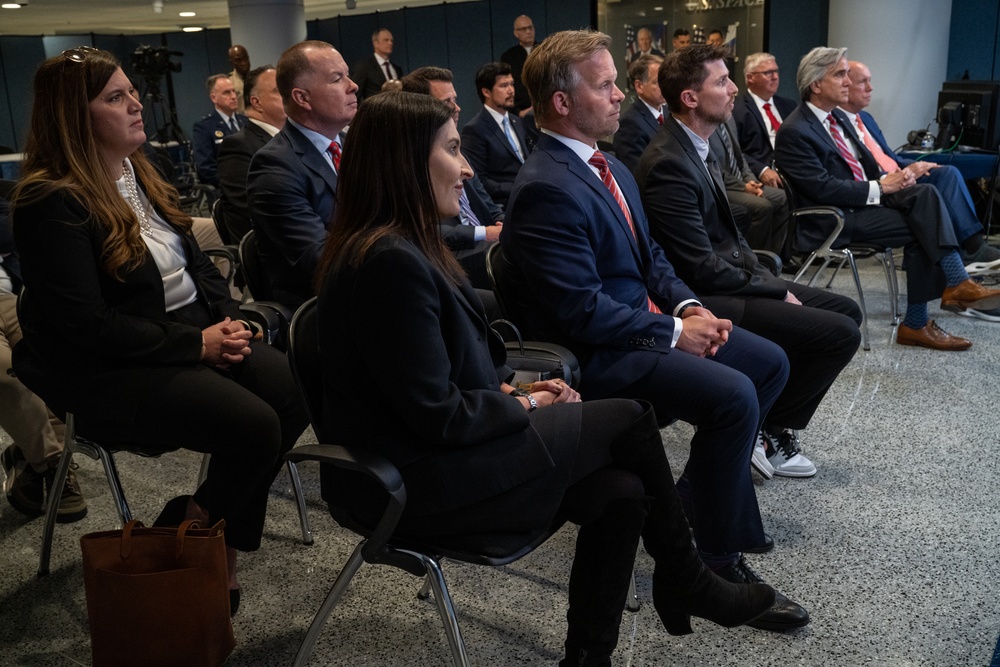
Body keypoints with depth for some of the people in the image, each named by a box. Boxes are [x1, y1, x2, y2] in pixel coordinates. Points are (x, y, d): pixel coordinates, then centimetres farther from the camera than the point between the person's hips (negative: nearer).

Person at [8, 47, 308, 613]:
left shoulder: (141, 175, 12)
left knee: (296, 392, -16)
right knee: (253, 425, -26)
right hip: (110, 373, -8)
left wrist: (228, 318, -3)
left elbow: (197, 262, 17)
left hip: (196, 336, 8)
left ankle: (221, 537, 0)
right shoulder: (51, 202, -13)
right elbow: (85, 324, -19)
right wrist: (196, 344, -19)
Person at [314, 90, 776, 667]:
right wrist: (524, 405, -7)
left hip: (437, 450, 9)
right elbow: (437, 415, -23)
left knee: (621, 493, -4)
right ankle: (684, 581, 20)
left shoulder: (404, 245, 8)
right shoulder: (390, 260, -24)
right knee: (630, 418, -2)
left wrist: (513, 389, 1)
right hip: (424, 481, -9)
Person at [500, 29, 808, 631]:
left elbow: (651, 257, 17)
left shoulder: (612, 169, 11)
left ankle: (698, 497, 21)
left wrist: (690, 306, -1)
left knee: (769, 363, 11)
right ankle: (718, 557, -6)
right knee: (733, 396, -25)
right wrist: (672, 331, -16)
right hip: (595, 353, -10)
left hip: (648, 321, 11)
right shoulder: (546, 189, -21)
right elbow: (582, 310, -25)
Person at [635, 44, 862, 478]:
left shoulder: (699, 148, 9)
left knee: (845, 310, 12)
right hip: (703, 300, -10)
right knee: (840, 332, -14)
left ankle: (773, 419, 14)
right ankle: (765, 432, 4)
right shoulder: (669, 164, -22)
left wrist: (769, 280, 2)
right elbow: (703, 269, -22)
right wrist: (777, 291, -12)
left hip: (730, 282, 10)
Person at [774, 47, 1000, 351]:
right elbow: (823, 188, -21)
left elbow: (866, 165, 20)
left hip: (868, 196, 8)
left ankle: (957, 283, -23)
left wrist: (891, 178, -2)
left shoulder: (838, 117, 14)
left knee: (925, 193, -18)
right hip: (836, 217, -8)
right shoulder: (794, 131, -15)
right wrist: (879, 187, -17)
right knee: (921, 231, -19)